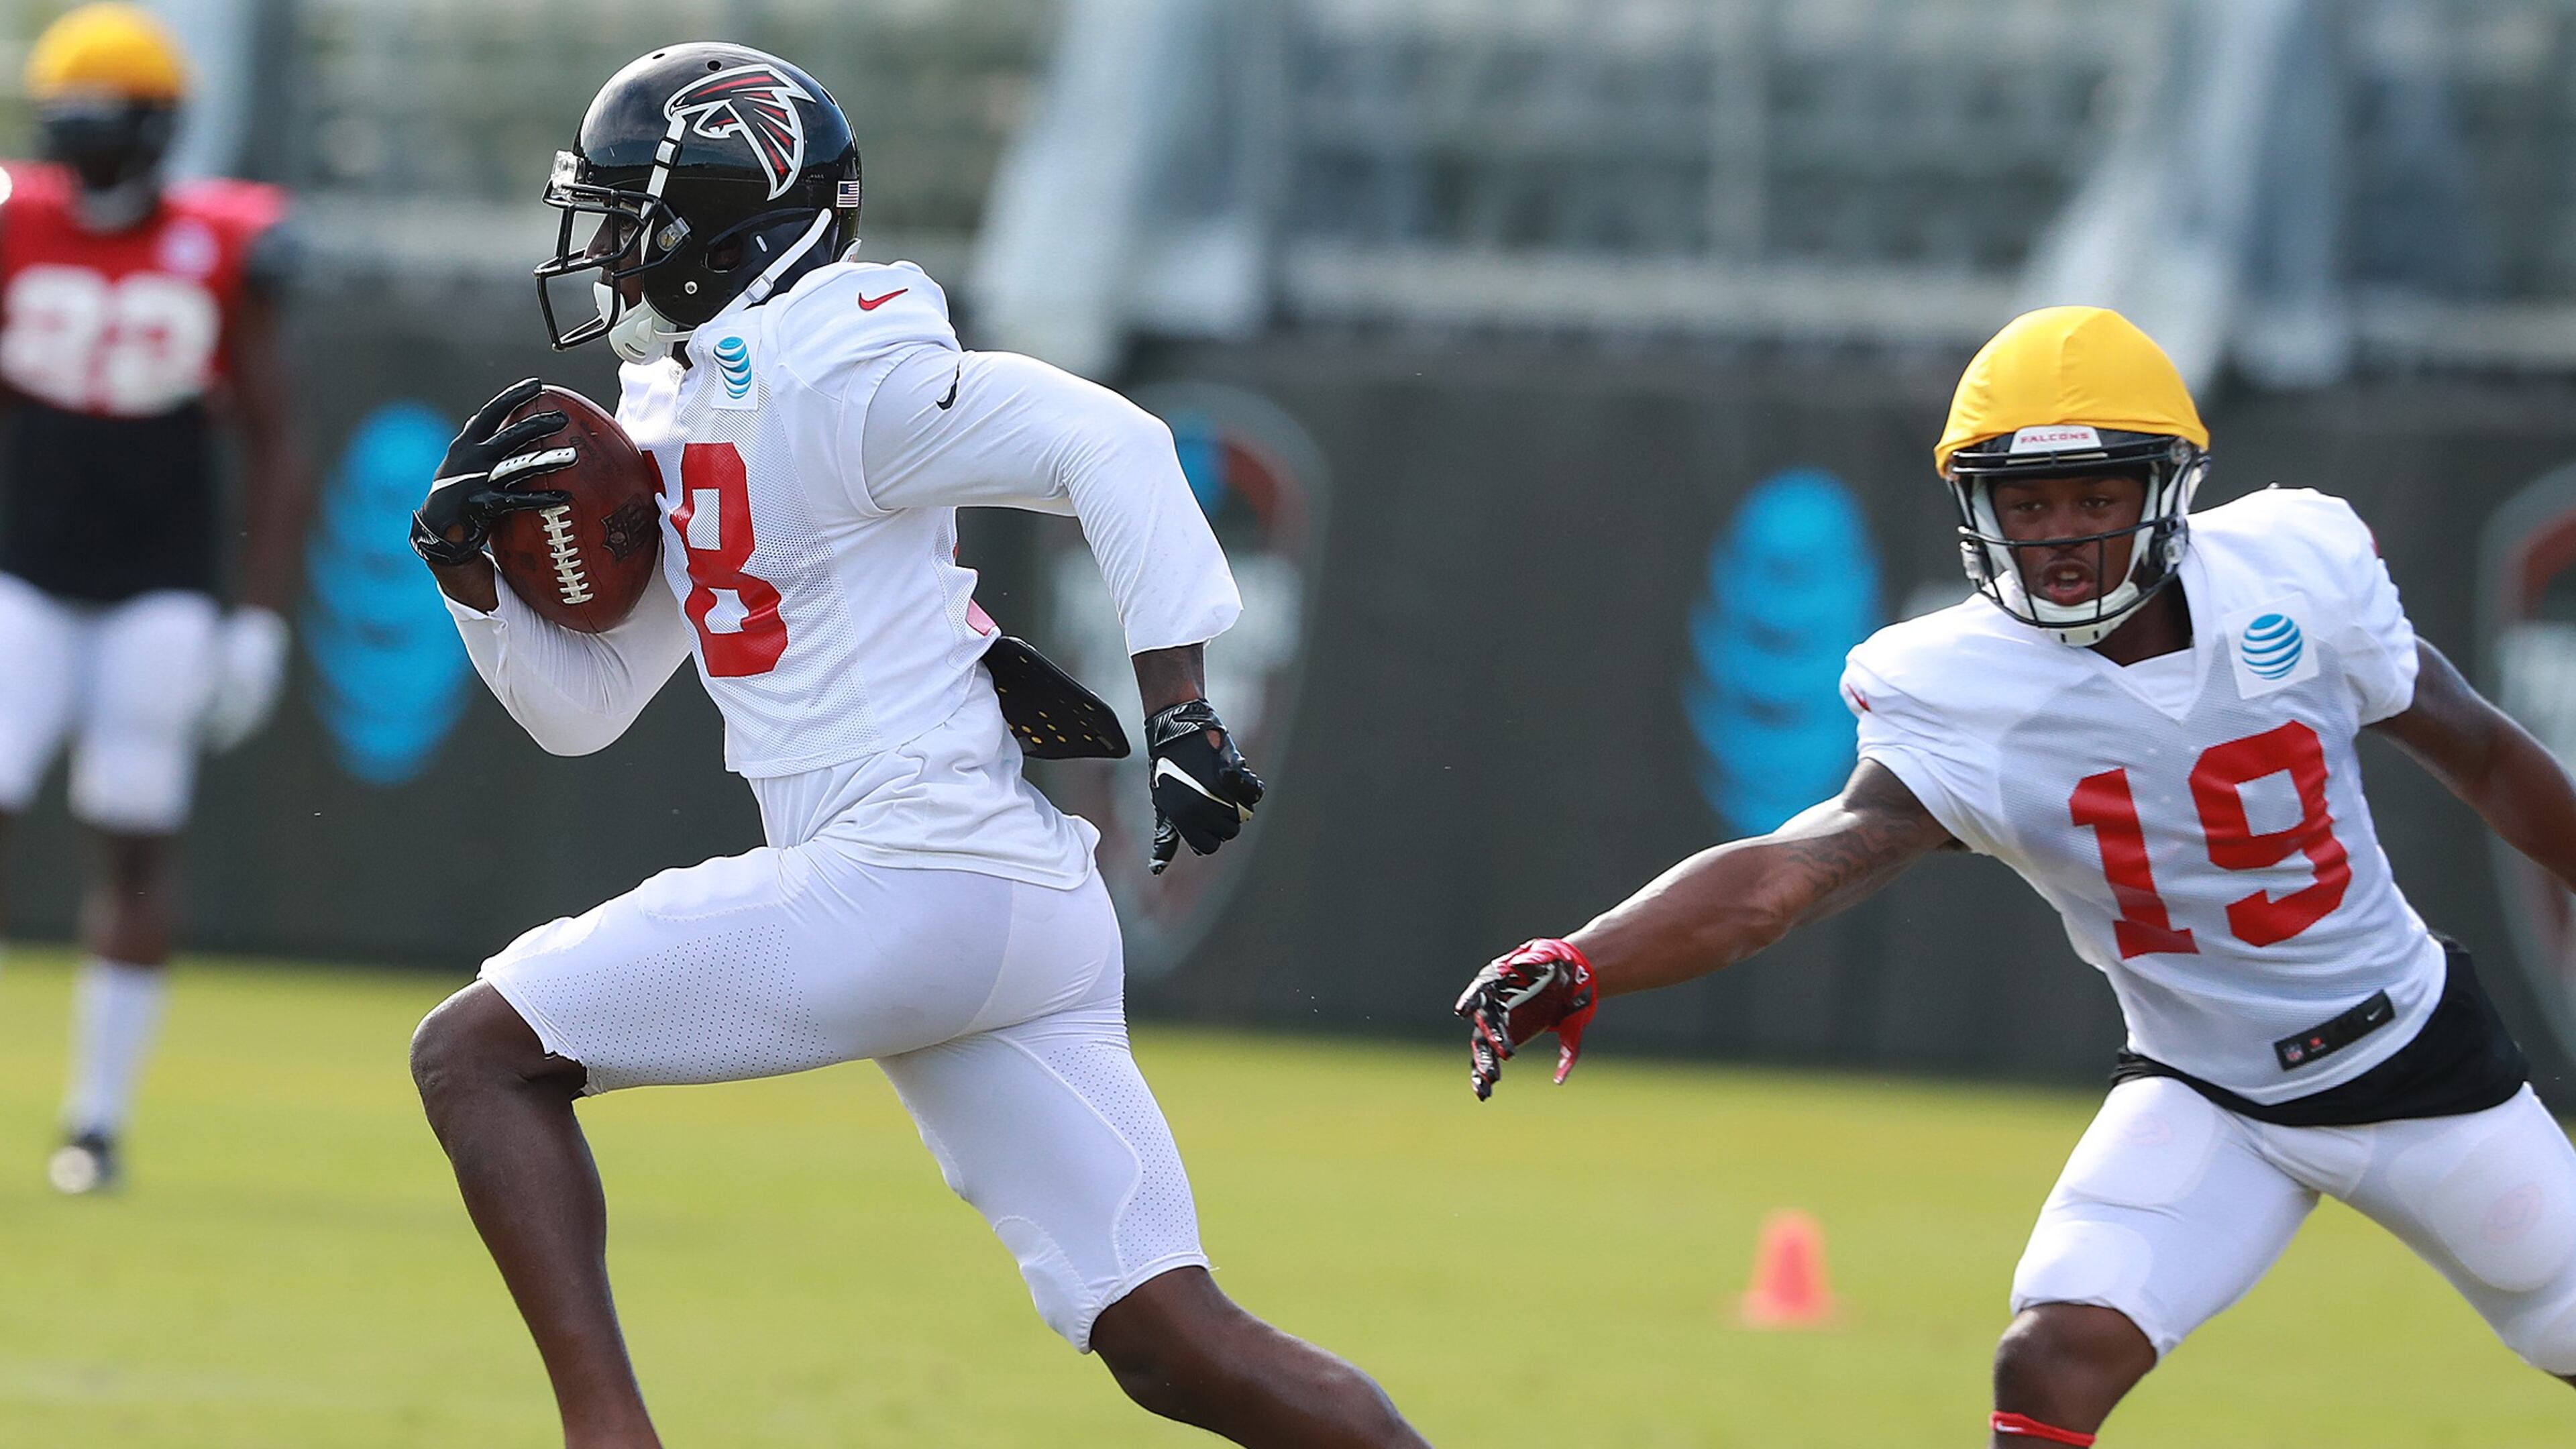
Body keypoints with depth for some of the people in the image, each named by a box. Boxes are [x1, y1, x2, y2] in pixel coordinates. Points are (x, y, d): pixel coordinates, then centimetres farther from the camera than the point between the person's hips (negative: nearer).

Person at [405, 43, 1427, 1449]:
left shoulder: (823, 376, -8)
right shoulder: (681, 421, 21)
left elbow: (1109, 447, -16)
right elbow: (584, 702, 27)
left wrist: (1179, 710, -21)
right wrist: (473, 568, 10)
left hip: (908, 879, -9)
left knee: (475, 1054, -3)